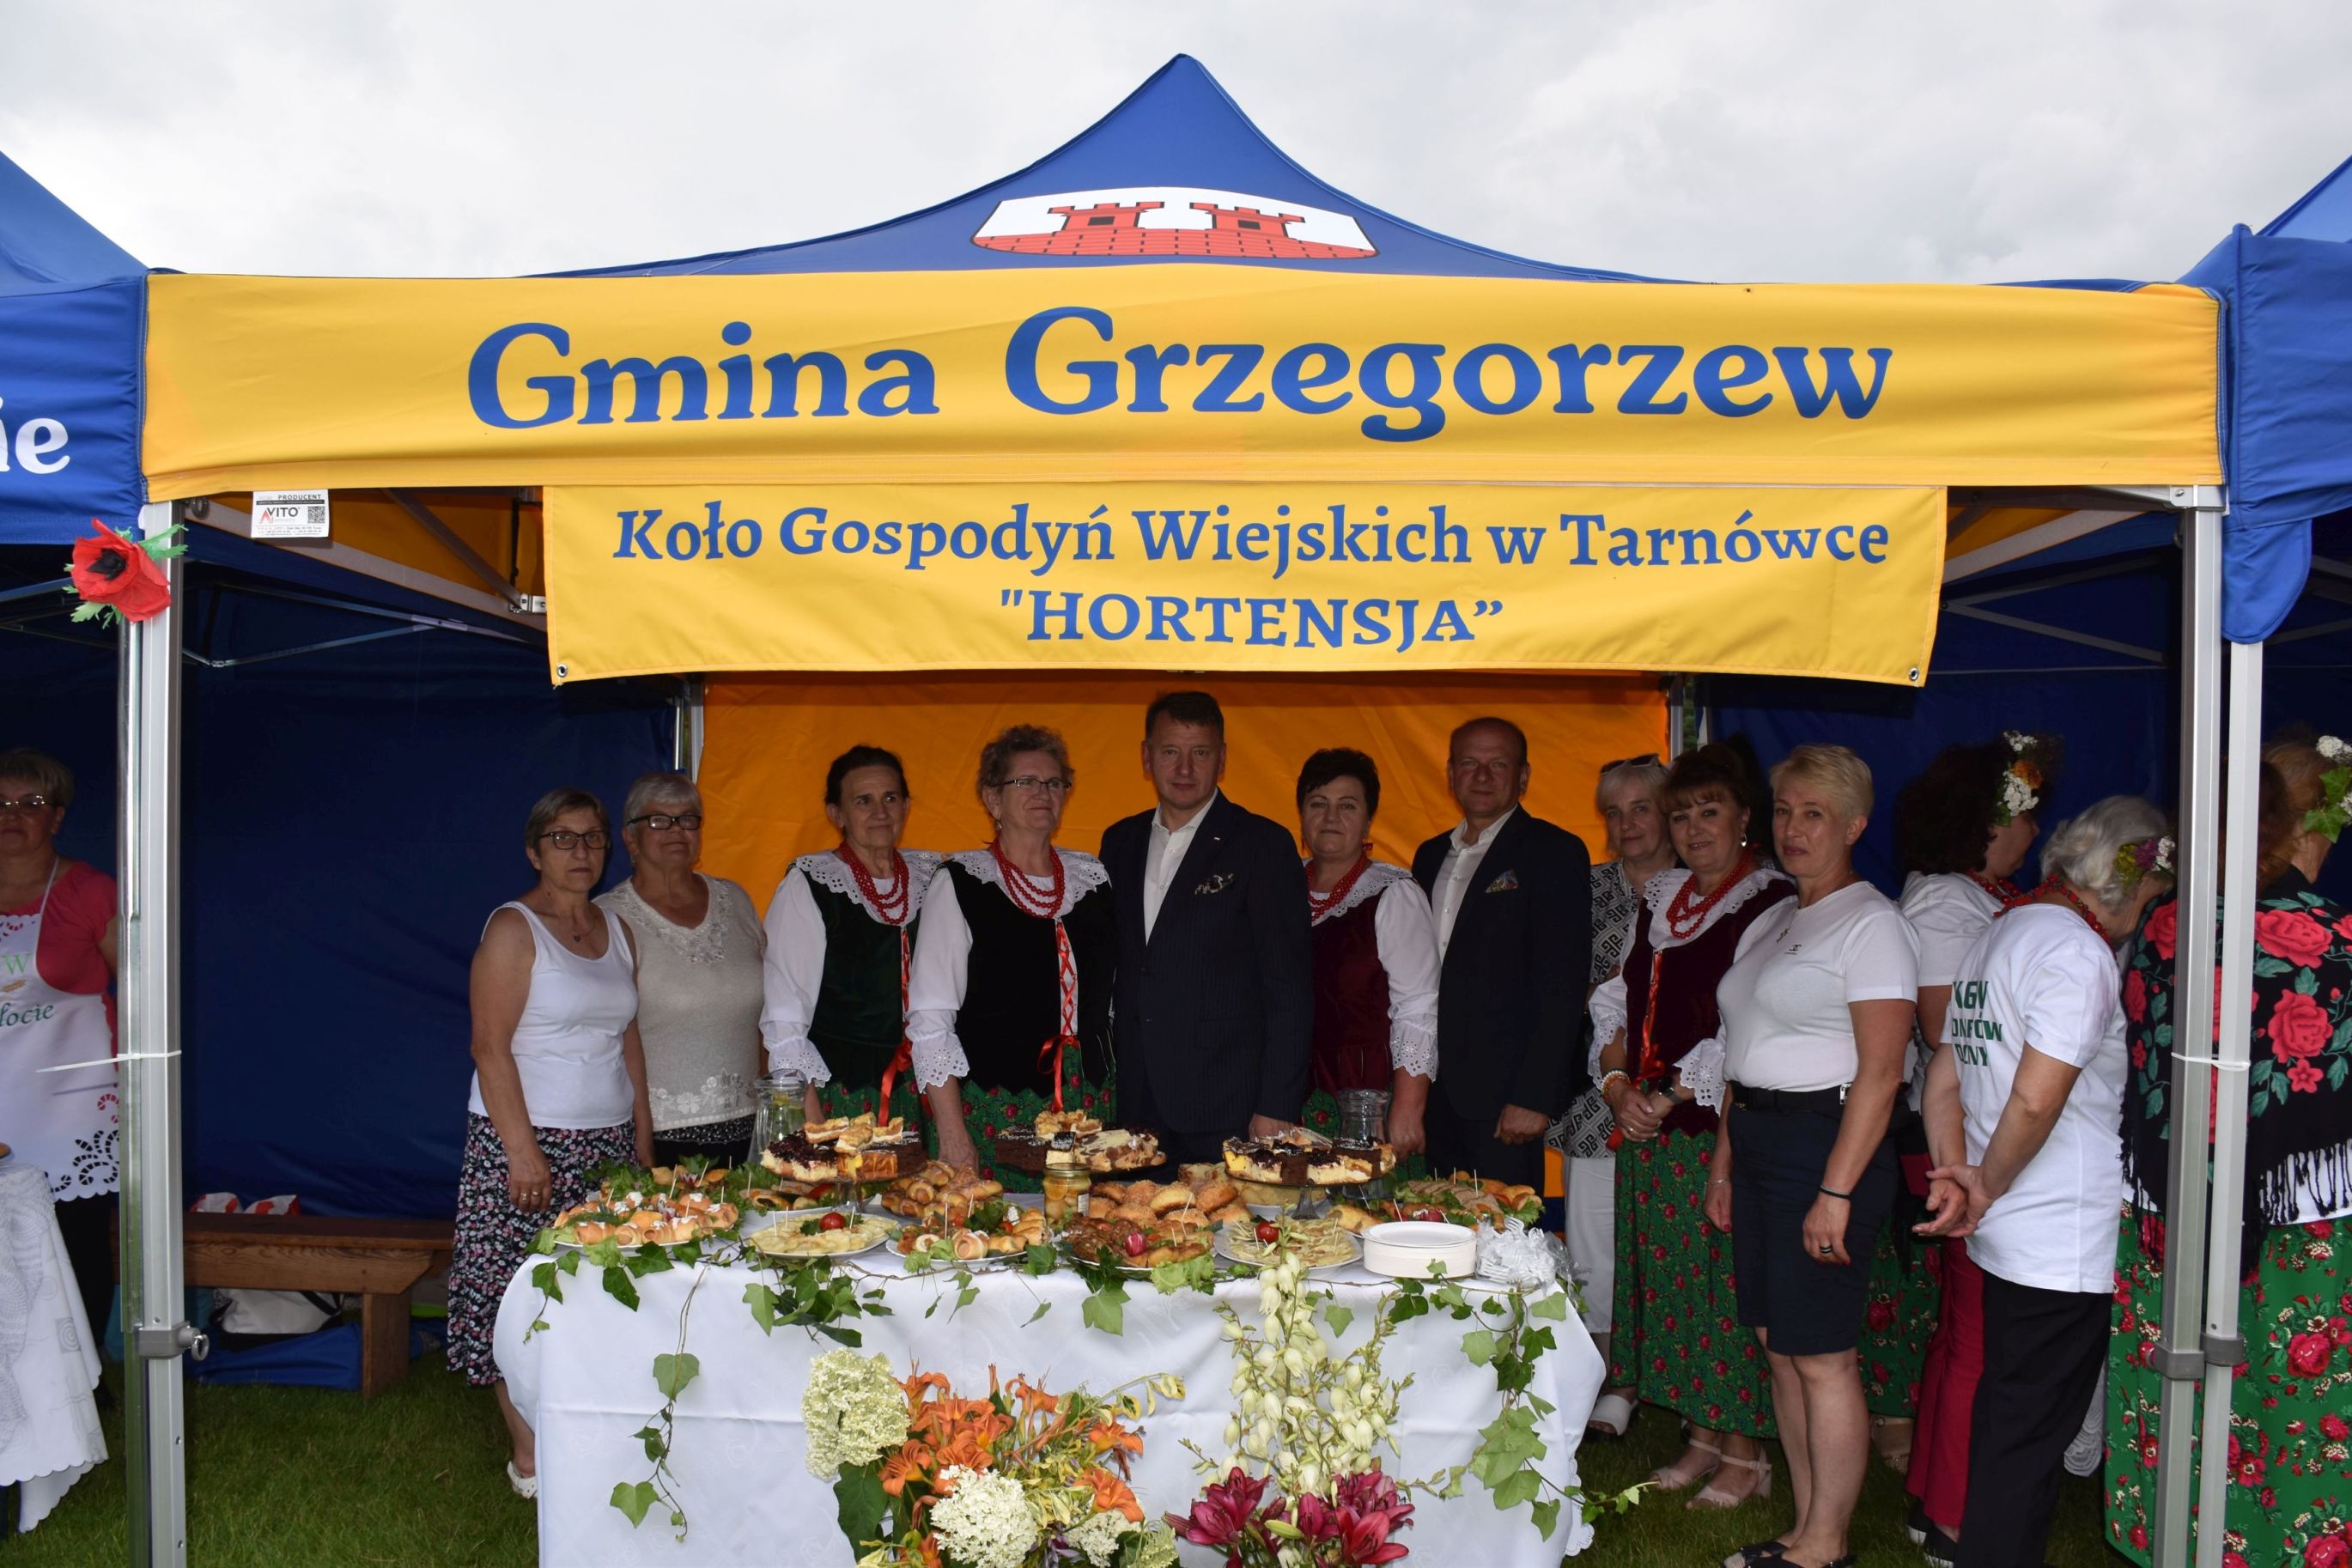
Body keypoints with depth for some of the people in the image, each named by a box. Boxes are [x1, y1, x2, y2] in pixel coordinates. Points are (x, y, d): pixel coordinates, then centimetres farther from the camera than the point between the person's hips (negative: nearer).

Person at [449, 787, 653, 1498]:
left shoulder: (616, 930, 12)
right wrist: (523, 1149, -18)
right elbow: (490, 1046, -12)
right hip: (530, 1142, -5)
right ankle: (530, 1457, 12)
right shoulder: (513, 928, -6)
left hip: (608, 1142, 6)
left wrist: (643, 1141, 10)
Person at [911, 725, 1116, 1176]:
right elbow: (929, 1018, -6)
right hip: (993, 1113, -4)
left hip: (1088, 1105, 4)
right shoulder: (960, 882, -3)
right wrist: (952, 1134, -12)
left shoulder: (1092, 877, 9)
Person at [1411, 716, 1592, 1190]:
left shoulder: (1554, 853, -5)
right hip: (1435, 1094, 6)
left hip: (1505, 1098, -6)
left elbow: (1561, 985, -12)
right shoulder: (1430, 856, 16)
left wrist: (1534, 1097, -17)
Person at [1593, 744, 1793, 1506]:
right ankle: (1703, 1436, 27)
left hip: (1721, 1128, -7)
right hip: (1649, 1127, 7)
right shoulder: (1661, 898, 12)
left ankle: (1745, 1452, 16)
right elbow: (1618, 1000, 13)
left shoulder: (1770, 906, -9)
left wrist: (1667, 1098, -14)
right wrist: (1619, 1085, -2)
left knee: (1728, 1284, 0)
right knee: (1668, 1279, 12)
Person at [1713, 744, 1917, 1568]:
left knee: (1822, 1355, -1)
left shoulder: (1872, 925, -10)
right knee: (1779, 1344, 12)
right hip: (1757, 1144, 9)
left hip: (1825, 1145, -9)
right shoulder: (1775, 922, 16)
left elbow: (1880, 1073, -16)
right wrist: (1723, 1166, 16)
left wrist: (1836, 1192, -20)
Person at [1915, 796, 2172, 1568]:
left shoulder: (1995, 938, 13)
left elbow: (1945, 1076, 13)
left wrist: (1957, 1174, 1)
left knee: (2005, 1418, 20)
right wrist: (1988, 1187, -10)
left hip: (2002, 1239, 9)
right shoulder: (2079, 952, -16)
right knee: (2030, 1437, 1)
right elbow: (2036, 1100, -24)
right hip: (2068, 1242, -9)